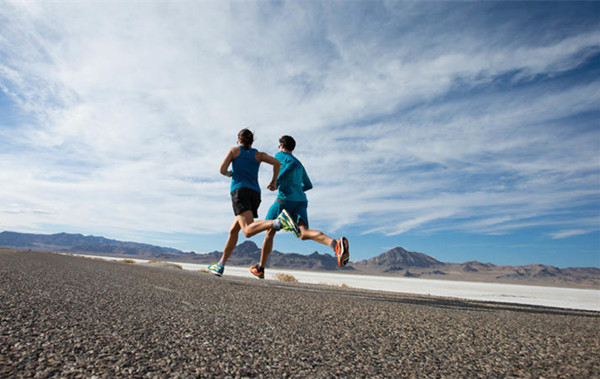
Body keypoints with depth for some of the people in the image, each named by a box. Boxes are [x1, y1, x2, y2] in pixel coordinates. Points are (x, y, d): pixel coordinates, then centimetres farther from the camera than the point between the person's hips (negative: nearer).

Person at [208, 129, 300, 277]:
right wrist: (274, 182, 17)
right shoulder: (259, 154, 21)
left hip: (240, 191, -5)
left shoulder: (234, 150, 15)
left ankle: (279, 221, -49)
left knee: (248, 230, -24)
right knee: (233, 230, 16)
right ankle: (220, 265, 19)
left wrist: (229, 174, 28)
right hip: (255, 194, 5)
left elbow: (222, 170, 5)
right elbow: (277, 162, 6)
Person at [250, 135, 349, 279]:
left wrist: (278, 179, -7)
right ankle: (336, 244, -45)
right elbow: (309, 185, 33)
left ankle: (260, 269, 23)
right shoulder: (300, 164, 30)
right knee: (304, 233, -16)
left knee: (269, 232, 12)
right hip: (301, 201, 5)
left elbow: (292, 163, -10)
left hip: (284, 199, -5)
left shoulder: (279, 156, 12)